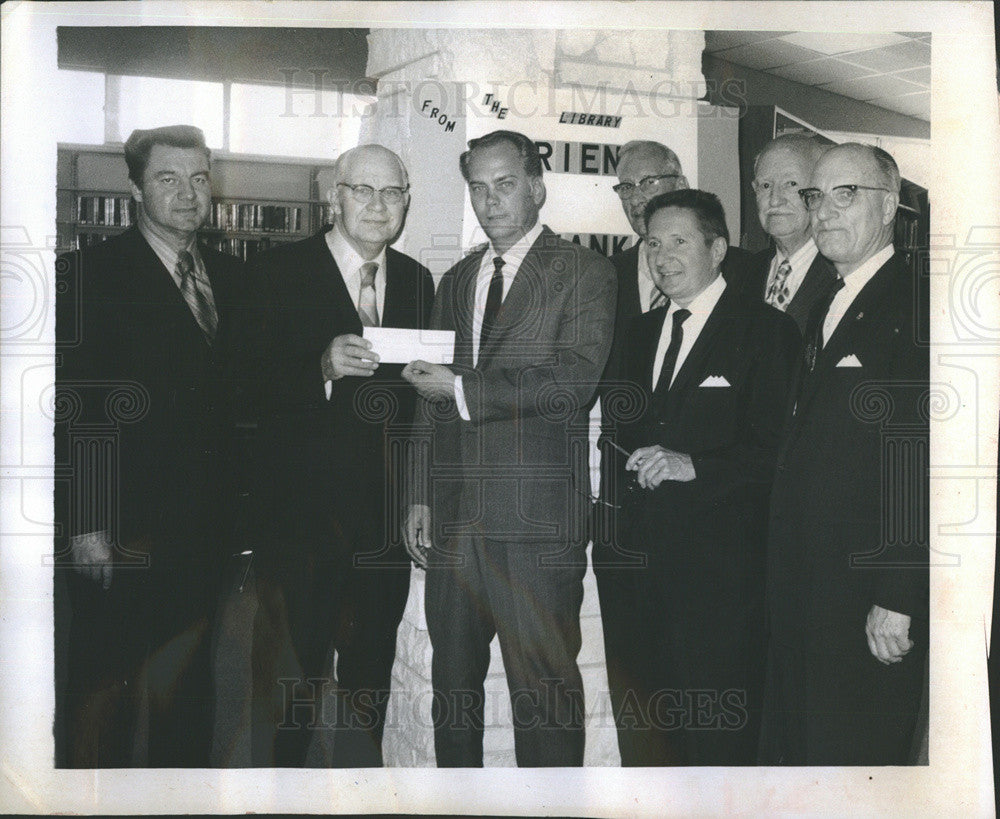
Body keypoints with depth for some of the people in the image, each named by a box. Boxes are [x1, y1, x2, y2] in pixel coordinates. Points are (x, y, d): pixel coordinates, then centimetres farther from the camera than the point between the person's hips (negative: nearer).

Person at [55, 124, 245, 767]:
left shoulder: (232, 277, 12)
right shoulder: (92, 274, -6)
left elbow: (237, 397, 12)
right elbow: (74, 406, -10)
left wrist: (240, 512, 6)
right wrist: (84, 523, -14)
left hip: (207, 528, 6)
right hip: (124, 534, -5)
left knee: (188, 687, 17)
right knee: (105, 686, 6)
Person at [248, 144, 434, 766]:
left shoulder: (417, 281, 11)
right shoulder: (277, 273, -5)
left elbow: (421, 391, 13)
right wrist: (322, 367, -27)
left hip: (386, 514, 5)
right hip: (303, 511, -4)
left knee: (372, 672, 15)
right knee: (292, 678, 3)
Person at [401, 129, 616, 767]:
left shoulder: (584, 273, 1)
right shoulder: (456, 281, 20)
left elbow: (574, 380, -14)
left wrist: (464, 391, -14)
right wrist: (422, 494, 14)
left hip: (537, 522, -5)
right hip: (455, 518, 6)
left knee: (544, 687, -2)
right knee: (452, 683, 11)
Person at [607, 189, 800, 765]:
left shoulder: (766, 330, -6)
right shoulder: (641, 332, 16)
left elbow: (777, 448, -13)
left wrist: (691, 465, -23)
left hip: (722, 565, -6)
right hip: (647, 558, 6)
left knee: (718, 730, -1)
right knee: (661, 712, 15)